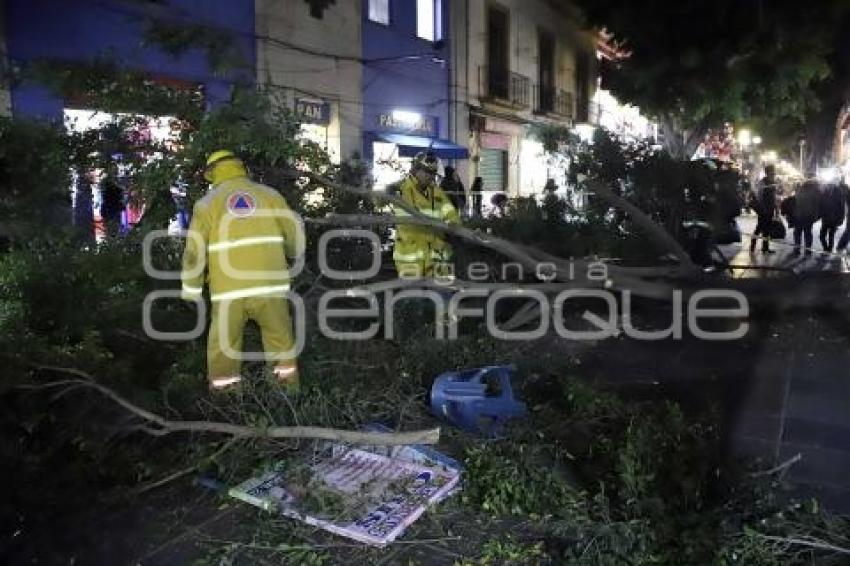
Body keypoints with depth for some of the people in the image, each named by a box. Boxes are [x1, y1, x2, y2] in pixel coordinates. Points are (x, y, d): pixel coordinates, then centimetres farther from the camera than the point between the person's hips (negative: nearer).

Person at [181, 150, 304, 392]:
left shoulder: (207, 203, 8)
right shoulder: (269, 194, 10)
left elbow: (194, 253, 4)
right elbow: (296, 237, 10)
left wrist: (191, 292, 14)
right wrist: (293, 255, 32)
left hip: (228, 291, 0)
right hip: (269, 286, 1)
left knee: (223, 354, 11)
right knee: (283, 347, 15)